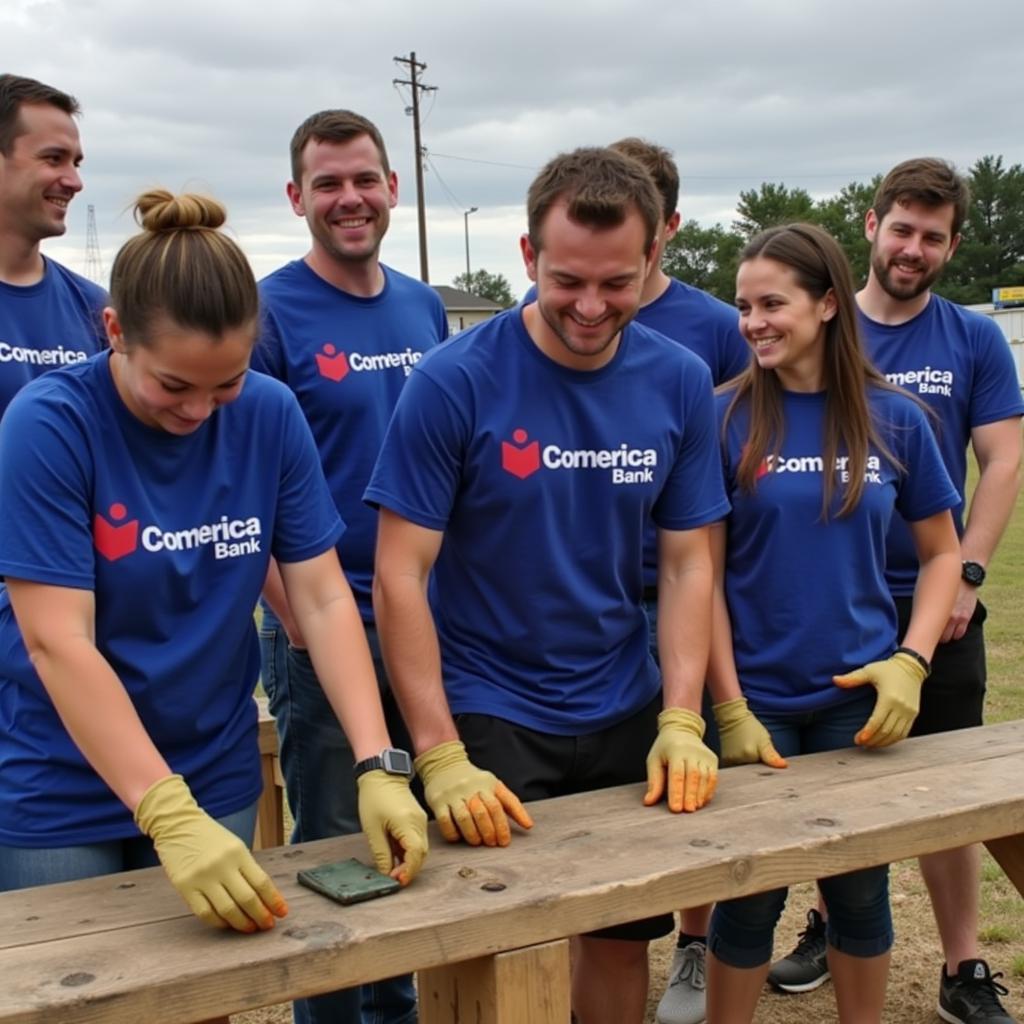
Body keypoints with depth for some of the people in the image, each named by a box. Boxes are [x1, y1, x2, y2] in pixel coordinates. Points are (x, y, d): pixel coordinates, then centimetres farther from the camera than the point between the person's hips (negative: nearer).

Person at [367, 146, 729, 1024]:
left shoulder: (680, 382, -4)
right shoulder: (453, 381, -15)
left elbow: (688, 564, 1)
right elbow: (399, 576, -15)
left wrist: (681, 722, -10)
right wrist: (441, 759, -21)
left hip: (625, 715, 4)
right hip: (485, 716, -3)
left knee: (624, 936, 14)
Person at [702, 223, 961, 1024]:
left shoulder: (894, 419, -1)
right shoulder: (727, 418, -6)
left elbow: (942, 553, 7)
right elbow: (703, 573, -6)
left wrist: (911, 662, -9)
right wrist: (729, 708, -11)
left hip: (861, 698, 2)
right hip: (758, 699, -2)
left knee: (860, 888, 13)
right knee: (750, 896, 7)